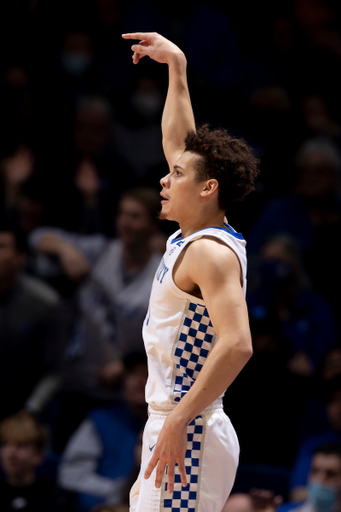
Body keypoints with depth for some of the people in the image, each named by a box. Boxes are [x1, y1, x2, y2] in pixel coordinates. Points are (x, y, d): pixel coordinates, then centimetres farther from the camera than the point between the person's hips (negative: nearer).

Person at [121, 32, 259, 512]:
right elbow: (179, 142, 26)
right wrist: (176, 66, 28)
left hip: (189, 434, -10)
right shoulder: (193, 238, 12)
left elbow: (237, 345, -28)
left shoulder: (211, 252, -15)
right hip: (169, 422, 10)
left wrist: (178, 421, -29)